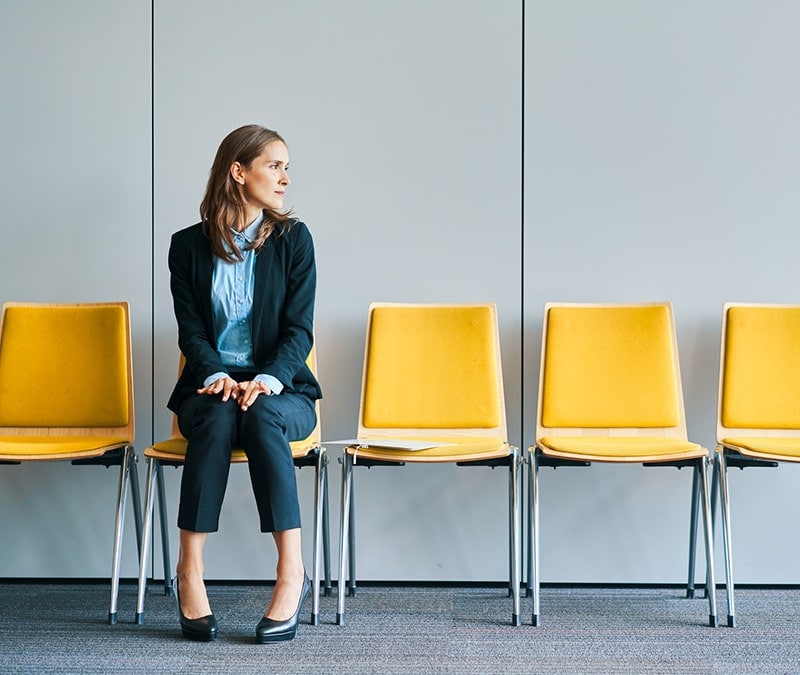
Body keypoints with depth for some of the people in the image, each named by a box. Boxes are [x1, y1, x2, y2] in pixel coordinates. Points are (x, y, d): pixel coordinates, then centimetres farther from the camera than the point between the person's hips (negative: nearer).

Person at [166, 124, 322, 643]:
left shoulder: (293, 239, 4)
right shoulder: (189, 245, 6)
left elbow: (299, 328, -3)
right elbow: (191, 330, 0)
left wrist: (267, 380, -21)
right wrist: (218, 376, -20)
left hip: (280, 390, 0)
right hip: (212, 384, 1)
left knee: (261, 416, -34)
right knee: (218, 416, -34)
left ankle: (293, 573, -35)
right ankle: (190, 571, -30)